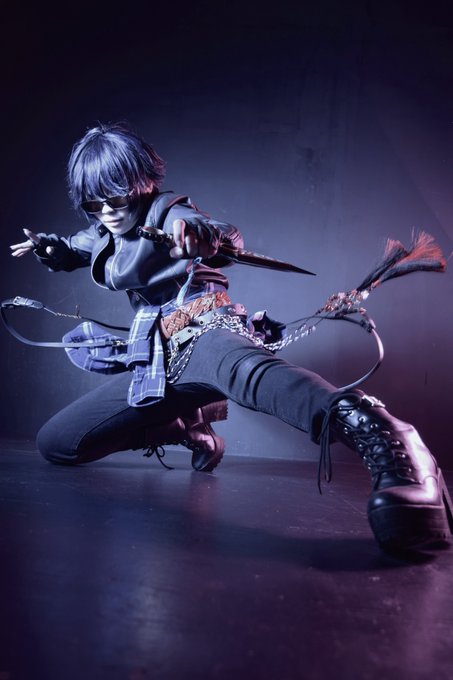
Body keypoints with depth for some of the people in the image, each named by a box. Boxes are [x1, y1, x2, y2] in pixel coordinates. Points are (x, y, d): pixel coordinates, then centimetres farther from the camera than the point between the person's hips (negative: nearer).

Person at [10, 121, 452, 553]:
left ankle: (382, 441, -73)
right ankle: (186, 429, 13)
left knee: (243, 369, -47)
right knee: (54, 442, 7)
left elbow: (227, 238, -23)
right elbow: (70, 252, 38)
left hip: (201, 334, -8)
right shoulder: (104, 233, 19)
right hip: (156, 362, 8)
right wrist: (48, 248, 13)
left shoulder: (168, 213, -2)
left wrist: (198, 235, -49)